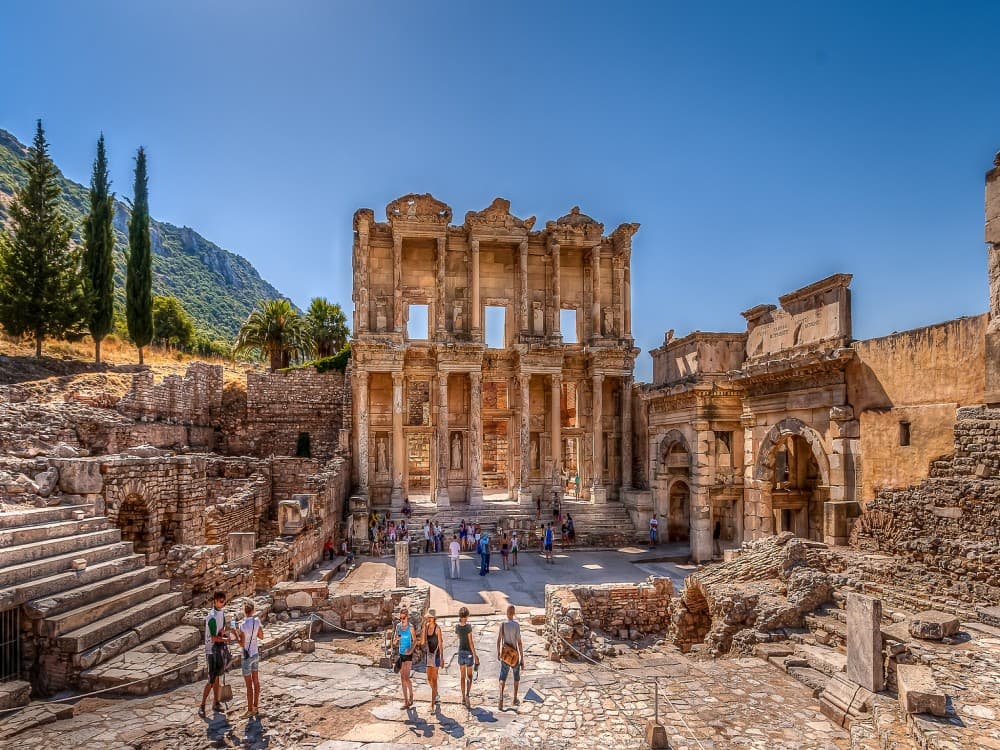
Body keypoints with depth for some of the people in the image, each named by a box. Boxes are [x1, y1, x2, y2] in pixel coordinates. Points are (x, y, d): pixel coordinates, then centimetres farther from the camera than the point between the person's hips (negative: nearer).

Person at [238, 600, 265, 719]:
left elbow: (242, 644, -17)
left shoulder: (242, 625, -23)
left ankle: (250, 710, 14)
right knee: (256, 681, 17)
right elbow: (261, 636, 8)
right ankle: (255, 706, 28)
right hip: (256, 654, 6)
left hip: (247, 656, -6)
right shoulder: (257, 621, -6)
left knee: (249, 684, 4)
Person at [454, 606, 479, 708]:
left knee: (462, 676, 13)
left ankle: (463, 698, 17)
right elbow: (471, 642, -18)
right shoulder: (468, 626, -19)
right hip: (469, 652, -5)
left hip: (461, 651, 5)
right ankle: (467, 695, -14)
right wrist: (475, 655, -12)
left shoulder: (457, 626, -2)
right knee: (469, 676, 6)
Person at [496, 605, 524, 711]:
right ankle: (515, 699, 28)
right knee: (516, 676, 19)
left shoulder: (502, 624, -8)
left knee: (503, 678, 4)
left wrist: (498, 653, 15)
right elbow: (519, 643, -16)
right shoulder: (517, 625, -17)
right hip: (514, 655, -2)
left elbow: (498, 640, -1)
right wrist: (522, 658, -8)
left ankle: (501, 698, -14)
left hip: (505, 654, 2)